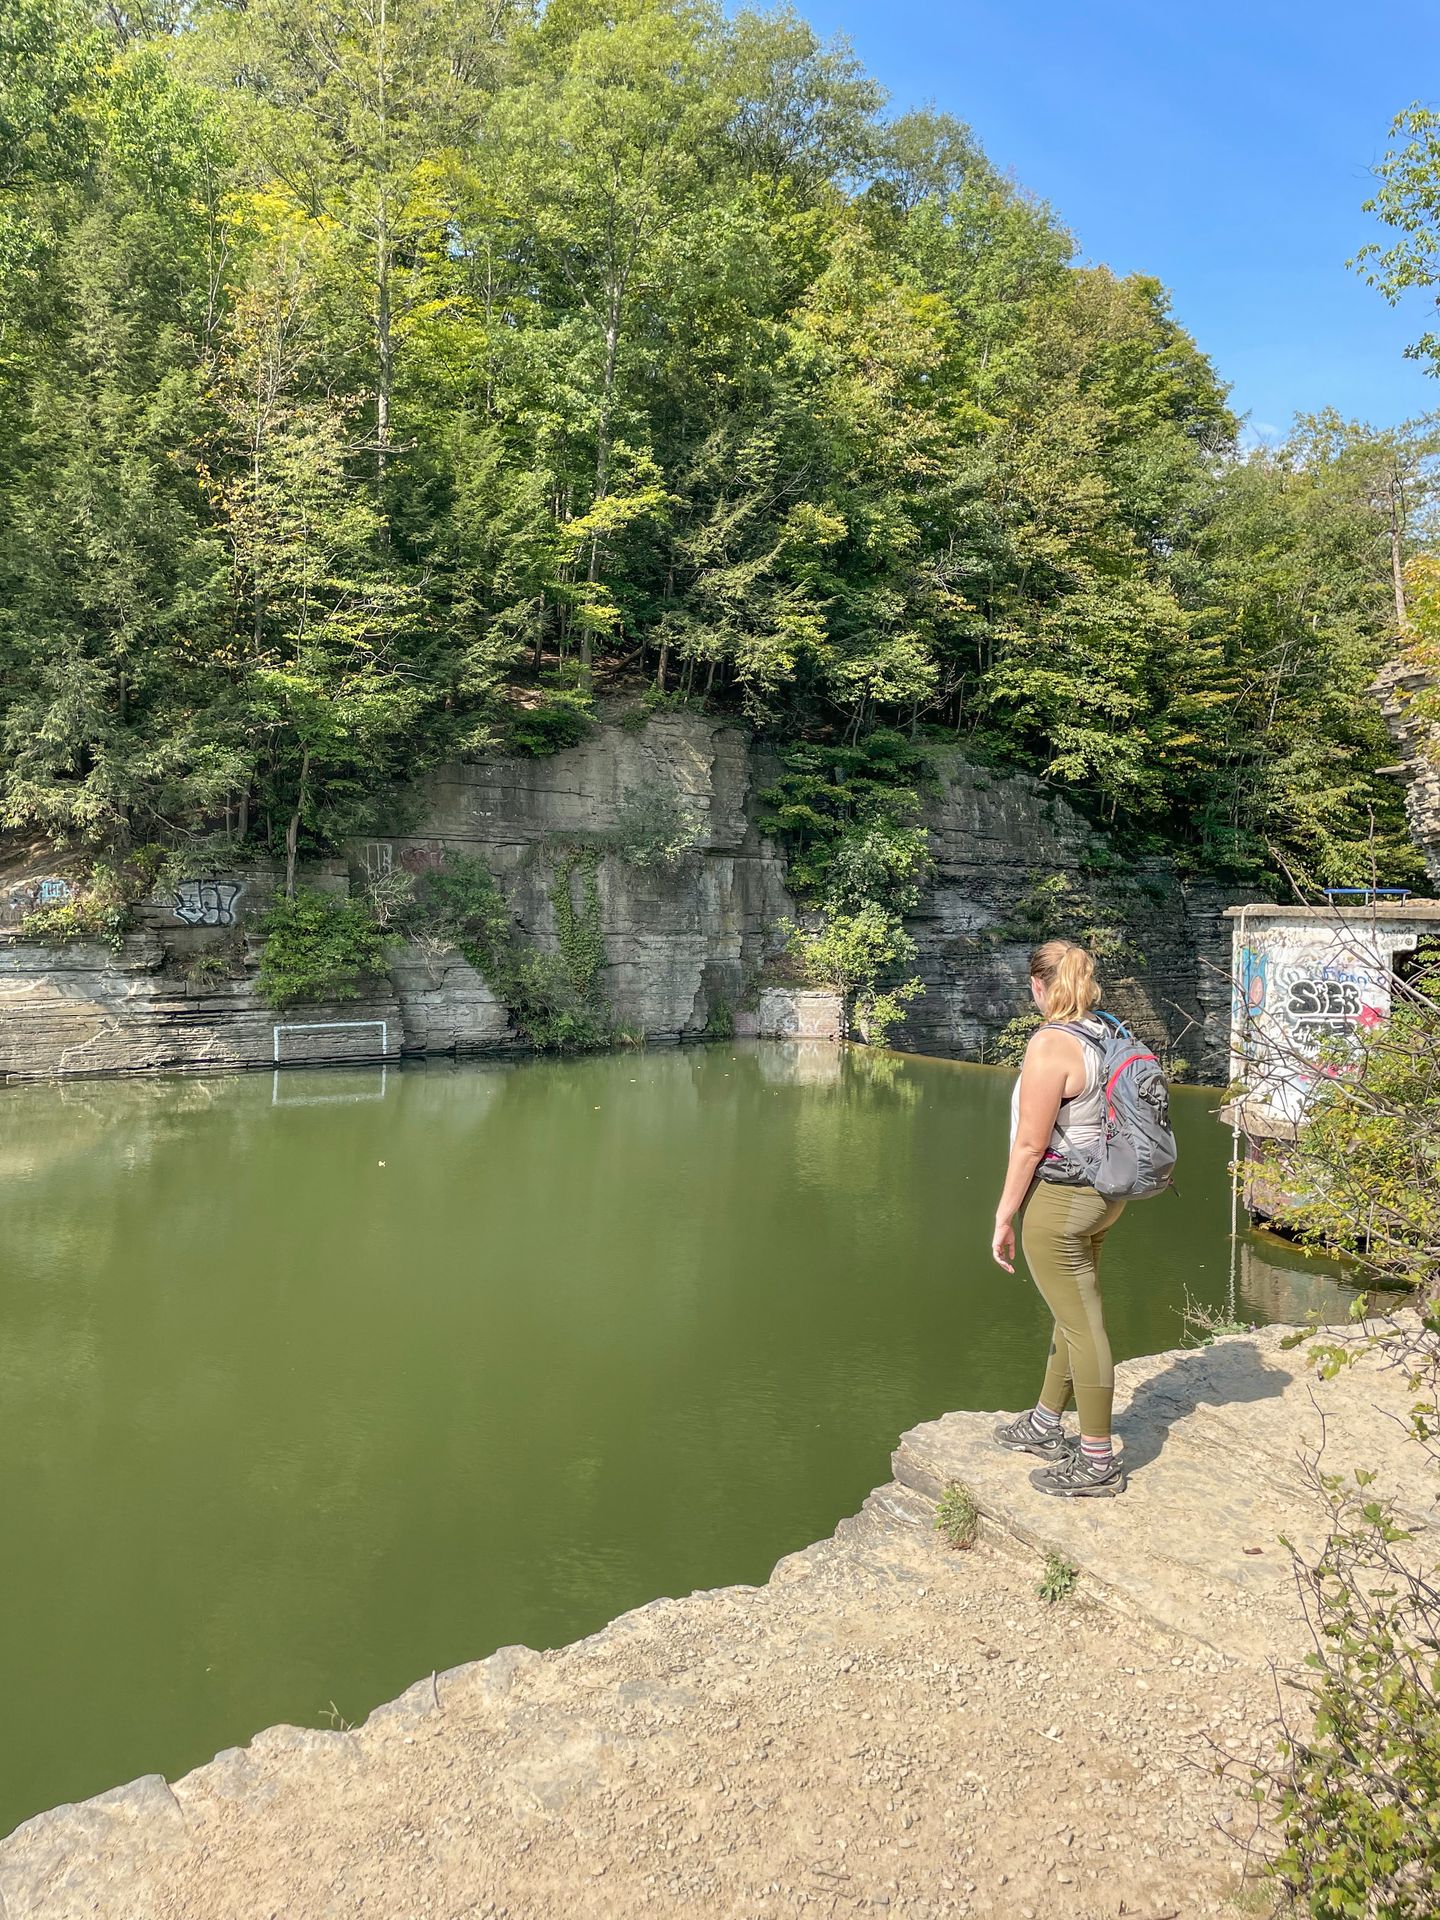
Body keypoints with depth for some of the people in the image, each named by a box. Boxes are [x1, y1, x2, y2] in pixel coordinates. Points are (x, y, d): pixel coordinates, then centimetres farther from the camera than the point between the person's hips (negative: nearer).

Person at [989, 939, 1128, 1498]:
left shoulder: (1051, 1045, -21)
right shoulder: (1108, 1035, 4)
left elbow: (1029, 1144, -20)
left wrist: (1004, 1217, -12)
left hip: (1059, 1200, -9)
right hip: (1104, 1194, 9)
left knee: (1081, 1324, 1)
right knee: (1072, 1313, 20)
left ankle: (1098, 1462, 13)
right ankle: (1045, 1425, 38)